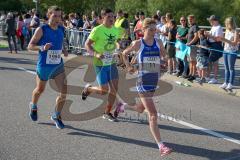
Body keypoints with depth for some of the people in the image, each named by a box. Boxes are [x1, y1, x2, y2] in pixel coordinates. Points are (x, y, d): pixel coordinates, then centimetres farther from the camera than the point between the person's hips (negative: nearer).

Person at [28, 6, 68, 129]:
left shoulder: (61, 30, 3)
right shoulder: (41, 30, -13)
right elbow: (30, 46, -8)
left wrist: (63, 51, 2)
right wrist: (42, 47, -26)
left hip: (58, 66, 3)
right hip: (44, 66, -3)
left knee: (64, 92, -9)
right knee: (40, 90, 18)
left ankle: (56, 116, 13)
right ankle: (33, 106, 51)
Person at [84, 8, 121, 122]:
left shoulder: (116, 30, 6)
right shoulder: (97, 30, -13)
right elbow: (87, 44, -11)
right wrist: (96, 54, -26)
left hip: (111, 63, 6)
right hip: (100, 64, -6)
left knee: (114, 89, 2)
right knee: (104, 90, -6)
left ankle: (107, 113, 17)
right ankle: (88, 89, 27)